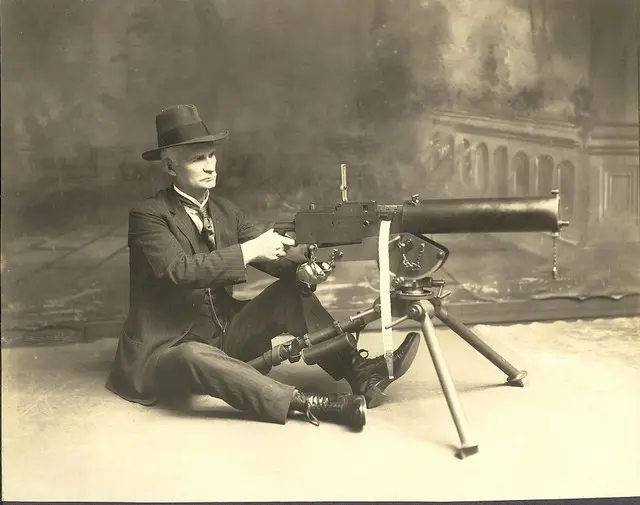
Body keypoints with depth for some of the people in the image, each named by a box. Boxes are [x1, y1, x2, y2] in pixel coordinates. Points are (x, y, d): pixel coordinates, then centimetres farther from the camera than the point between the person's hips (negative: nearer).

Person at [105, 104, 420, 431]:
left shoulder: (224, 211, 6)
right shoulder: (147, 215, -12)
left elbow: (274, 254, -5)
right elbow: (179, 269, -28)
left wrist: (304, 269, -26)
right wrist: (248, 250, -31)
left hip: (225, 335, 6)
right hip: (169, 349, -6)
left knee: (293, 290, -11)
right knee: (193, 357, -39)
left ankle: (359, 370, -18)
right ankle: (308, 404, -41)